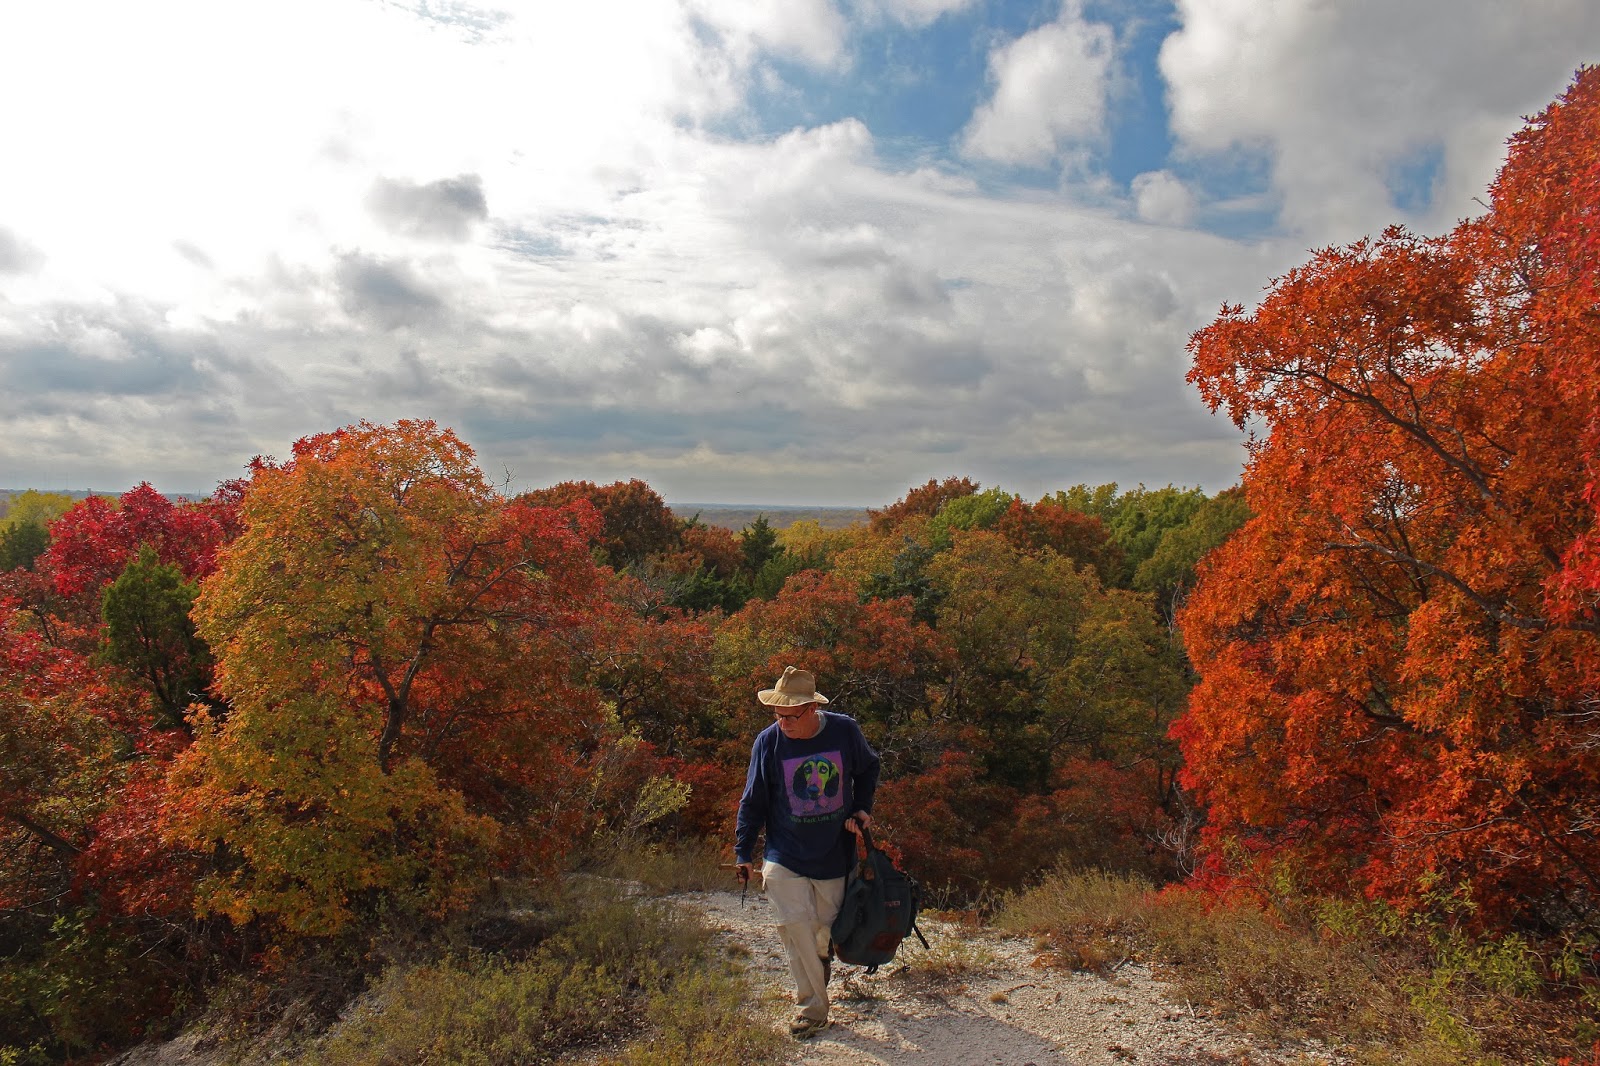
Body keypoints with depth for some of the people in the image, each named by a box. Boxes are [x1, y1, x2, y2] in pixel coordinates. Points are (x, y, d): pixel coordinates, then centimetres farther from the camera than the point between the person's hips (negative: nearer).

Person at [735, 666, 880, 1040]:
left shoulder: (845, 730, -11)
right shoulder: (768, 741, -13)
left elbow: (868, 769, 10)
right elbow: (753, 801, -2)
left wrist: (861, 809, 1)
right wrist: (743, 852, -1)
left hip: (834, 853, 2)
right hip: (785, 855, -1)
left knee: (826, 925, 15)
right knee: (795, 923, -14)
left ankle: (822, 957, 49)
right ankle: (812, 1008, 1)